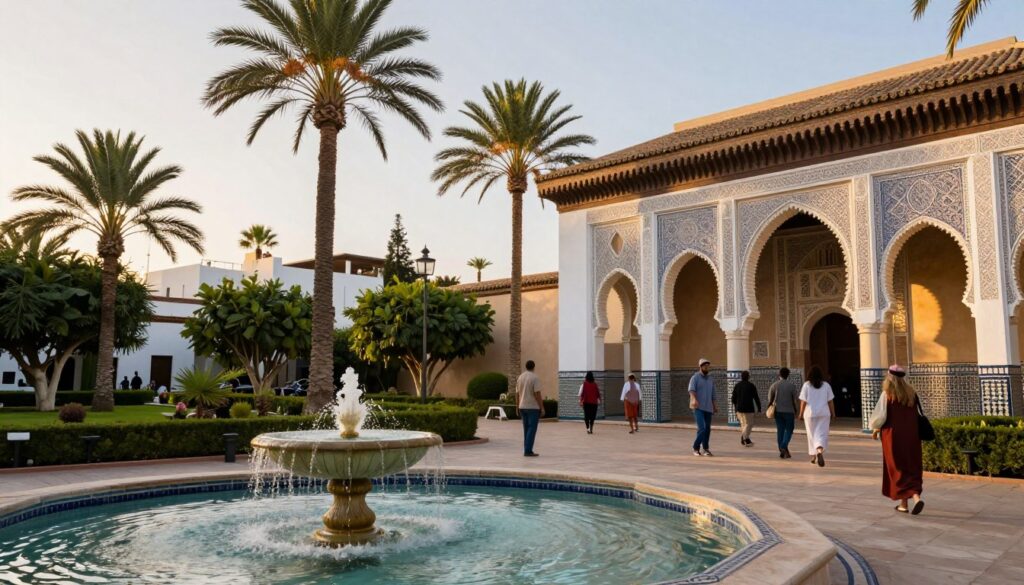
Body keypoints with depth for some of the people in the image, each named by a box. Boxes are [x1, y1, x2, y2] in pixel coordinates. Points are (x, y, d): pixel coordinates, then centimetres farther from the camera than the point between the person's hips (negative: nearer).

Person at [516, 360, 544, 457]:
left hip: (522, 407, 6)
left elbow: (517, 393, 12)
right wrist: (542, 407, -8)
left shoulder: (520, 377, 9)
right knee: (532, 429, -3)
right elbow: (537, 394, -15)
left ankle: (526, 450, 13)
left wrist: (518, 407, 18)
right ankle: (528, 451, -7)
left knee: (526, 429, 12)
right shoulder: (535, 378, -11)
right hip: (533, 407, -6)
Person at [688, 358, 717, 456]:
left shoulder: (711, 380, 16)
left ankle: (705, 449, 18)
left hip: (708, 408, 6)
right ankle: (696, 448, -2)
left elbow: (713, 395, 19)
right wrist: (694, 399, -38)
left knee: (707, 429, 6)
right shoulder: (695, 377, -4)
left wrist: (715, 407, 15)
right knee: (702, 428, -15)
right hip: (698, 408, -6)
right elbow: (691, 389, -20)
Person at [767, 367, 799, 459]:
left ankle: (782, 452, 8)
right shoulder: (792, 386, -6)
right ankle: (784, 446, -14)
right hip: (789, 411, -2)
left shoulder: (774, 385, 0)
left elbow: (770, 400, 1)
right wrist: (796, 412, 7)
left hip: (778, 411, 2)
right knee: (789, 430, 7)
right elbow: (795, 400, -5)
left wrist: (770, 407, 17)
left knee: (780, 430, 7)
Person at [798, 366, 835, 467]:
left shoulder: (806, 385, -5)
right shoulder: (826, 385, 0)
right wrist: (833, 413, 11)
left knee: (812, 435, 13)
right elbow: (830, 401, 1)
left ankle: (813, 456, 22)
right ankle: (820, 451, -27)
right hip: (823, 413, 0)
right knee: (822, 434, -1)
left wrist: (801, 413, 3)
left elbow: (803, 401, -6)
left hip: (810, 413, 0)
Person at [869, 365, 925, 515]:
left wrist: (875, 430, 5)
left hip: (894, 436, -4)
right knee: (912, 467, 13)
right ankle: (916, 497, 0)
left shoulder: (887, 394, -11)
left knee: (899, 469, 3)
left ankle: (904, 503, -2)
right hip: (912, 436, 4)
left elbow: (880, 415, -11)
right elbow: (919, 415, 7)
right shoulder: (912, 394, 3)